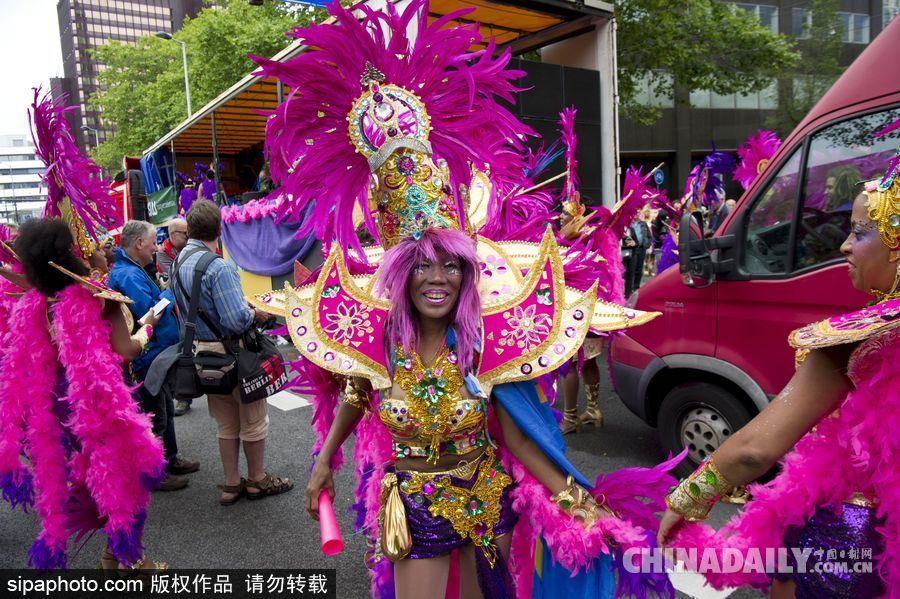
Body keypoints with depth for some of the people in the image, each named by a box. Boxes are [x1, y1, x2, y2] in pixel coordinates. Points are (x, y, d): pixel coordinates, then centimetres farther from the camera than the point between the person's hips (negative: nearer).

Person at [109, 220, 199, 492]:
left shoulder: (132, 270, 12)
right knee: (155, 418, 2)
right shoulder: (129, 275, -23)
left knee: (166, 409, 21)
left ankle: (170, 459, 35)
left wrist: (164, 294, 4)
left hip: (157, 354, 11)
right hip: (147, 357, -11)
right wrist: (169, 293, -14)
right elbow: (150, 313, -28)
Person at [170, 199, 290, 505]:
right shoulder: (217, 267, -23)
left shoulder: (178, 263, 4)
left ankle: (231, 484, 30)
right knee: (254, 420, 11)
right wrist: (257, 314, -9)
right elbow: (237, 319, -29)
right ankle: (257, 480, 26)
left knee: (226, 425, 20)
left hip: (202, 351, 8)